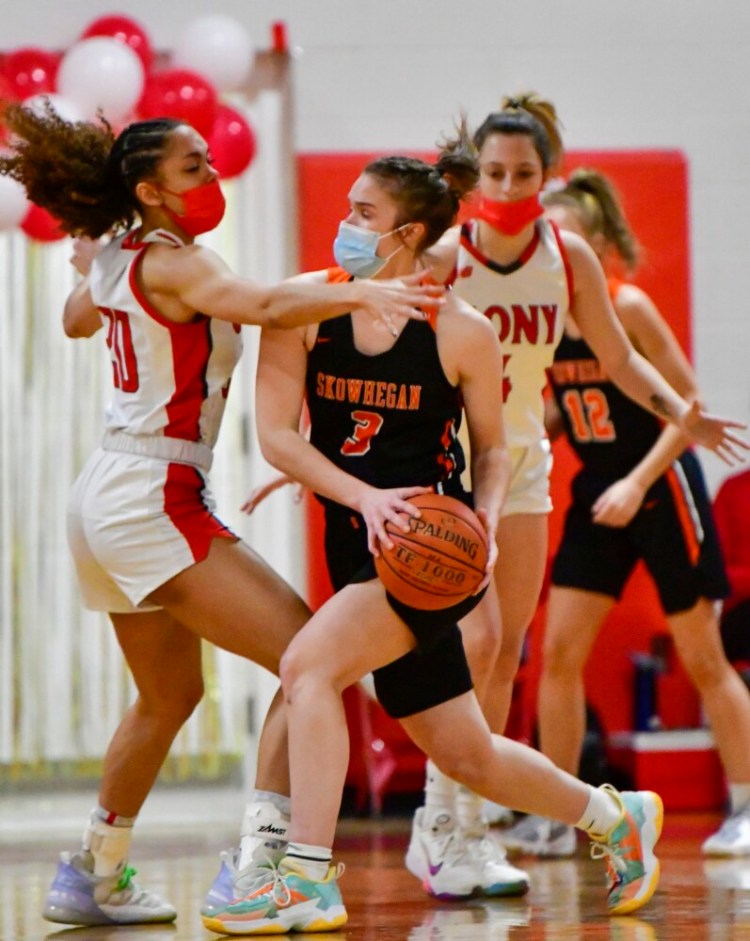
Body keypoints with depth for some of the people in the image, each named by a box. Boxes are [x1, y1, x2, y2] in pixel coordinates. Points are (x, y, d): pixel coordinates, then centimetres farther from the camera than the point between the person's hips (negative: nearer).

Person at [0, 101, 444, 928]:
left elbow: (76, 318, 35)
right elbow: (263, 305, -37)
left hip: (110, 496, 10)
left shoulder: (117, 261, 11)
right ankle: (259, 861, -24)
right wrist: (357, 293, -49)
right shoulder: (173, 264, -14)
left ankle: (92, 876, 34)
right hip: (154, 498, -10)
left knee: (169, 696, 26)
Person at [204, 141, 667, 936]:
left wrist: (485, 519, -13)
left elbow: (492, 451, 6)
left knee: (309, 664, -25)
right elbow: (274, 432, -7)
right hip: (358, 544, 5)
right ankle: (616, 817, 37)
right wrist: (364, 496, -19)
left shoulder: (463, 333, -6)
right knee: (464, 754, 13)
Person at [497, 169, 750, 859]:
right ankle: (556, 817, 5)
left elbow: (690, 406, -16)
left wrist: (637, 482, -22)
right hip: (595, 493, 6)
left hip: (662, 492, -6)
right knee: (558, 652, -2)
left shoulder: (627, 307, -16)